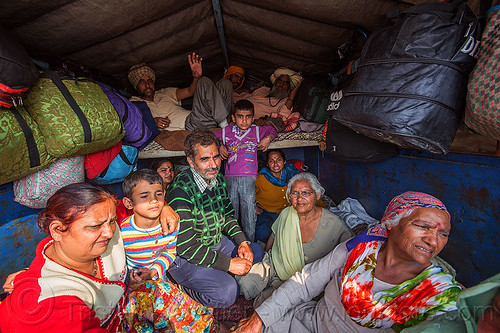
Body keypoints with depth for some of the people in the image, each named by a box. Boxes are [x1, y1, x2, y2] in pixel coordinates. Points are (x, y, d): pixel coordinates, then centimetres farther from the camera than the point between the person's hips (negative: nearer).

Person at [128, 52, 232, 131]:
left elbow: (189, 92, 15)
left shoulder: (165, 93, 30)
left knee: (225, 83, -2)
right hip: (188, 126, -6)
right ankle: (225, 125, -25)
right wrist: (152, 121, -15)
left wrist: (196, 77, -5)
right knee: (204, 82, -20)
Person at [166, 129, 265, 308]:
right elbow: (185, 246, -27)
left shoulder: (218, 179, -3)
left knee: (257, 251, 10)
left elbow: (227, 215, 10)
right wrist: (228, 263, -23)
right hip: (185, 257, -7)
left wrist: (242, 242, -6)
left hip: (217, 243, 8)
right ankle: (186, 286, 4)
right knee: (227, 292, -23)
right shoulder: (181, 190, -27)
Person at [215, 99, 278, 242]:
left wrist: (268, 139, 8)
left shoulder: (257, 131, 14)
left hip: (249, 178, -1)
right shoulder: (226, 131, 14)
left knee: (249, 216, 0)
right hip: (230, 177, 1)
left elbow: (273, 130, 28)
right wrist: (219, 146, 7)